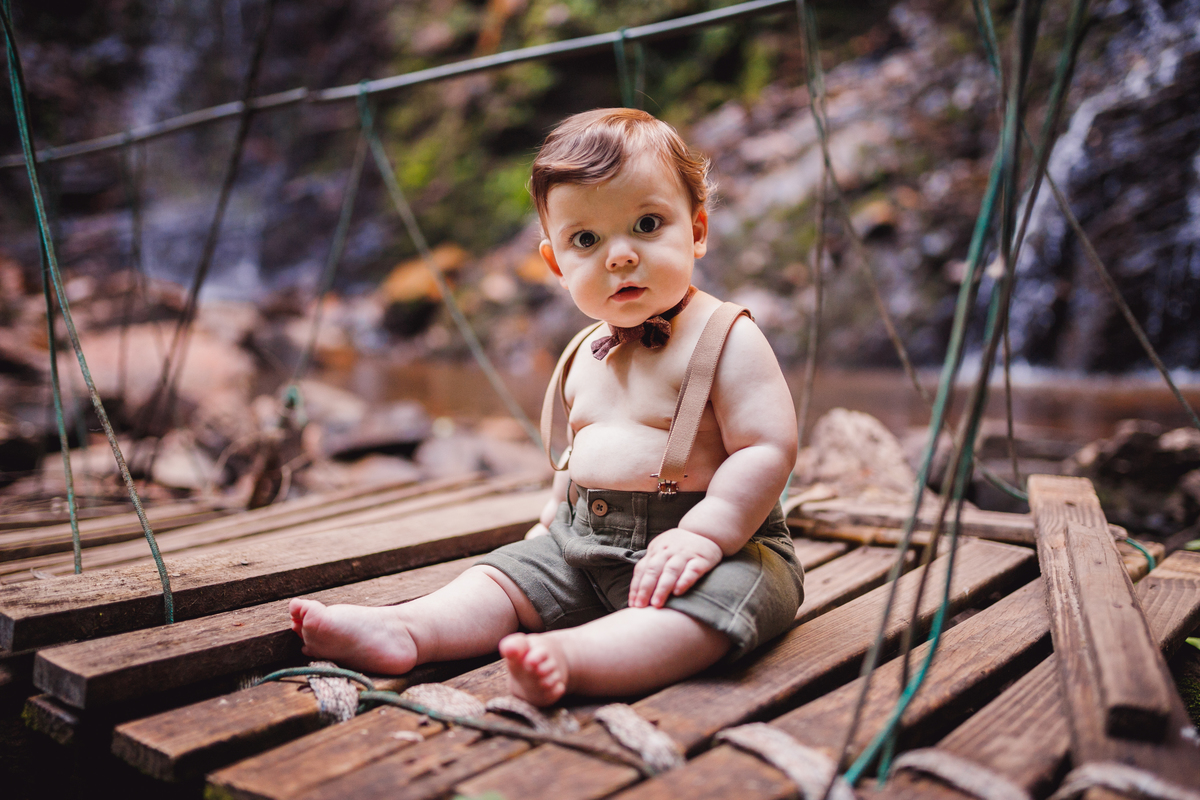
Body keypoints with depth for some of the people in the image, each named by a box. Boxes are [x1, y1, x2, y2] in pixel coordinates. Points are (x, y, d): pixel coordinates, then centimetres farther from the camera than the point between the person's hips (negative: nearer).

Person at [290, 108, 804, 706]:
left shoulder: (726, 338, -11)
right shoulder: (585, 354, 13)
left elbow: (768, 450, -19)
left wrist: (703, 535, -28)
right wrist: (555, 517, 23)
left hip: (725, 543, -7)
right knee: (506, 572, -3)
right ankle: (404, 630, -20)